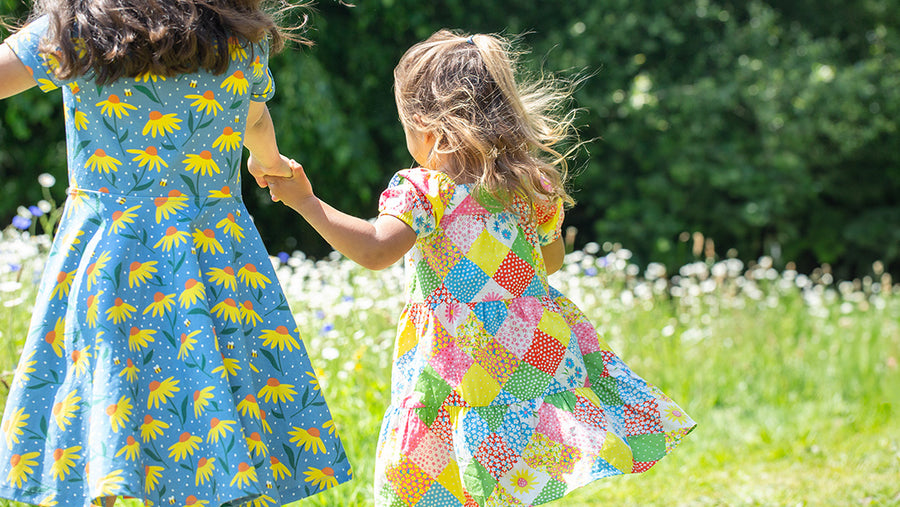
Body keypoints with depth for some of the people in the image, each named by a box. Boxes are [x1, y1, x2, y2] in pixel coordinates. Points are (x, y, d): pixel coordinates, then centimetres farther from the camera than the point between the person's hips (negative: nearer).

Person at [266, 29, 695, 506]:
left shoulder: (422, 192, -13)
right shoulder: (531, 185, 5)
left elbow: (375, 250, -28)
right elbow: (552, 260, 19)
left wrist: (305, 201, -25)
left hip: (456, 364, -6)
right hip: (534, 350, 6)